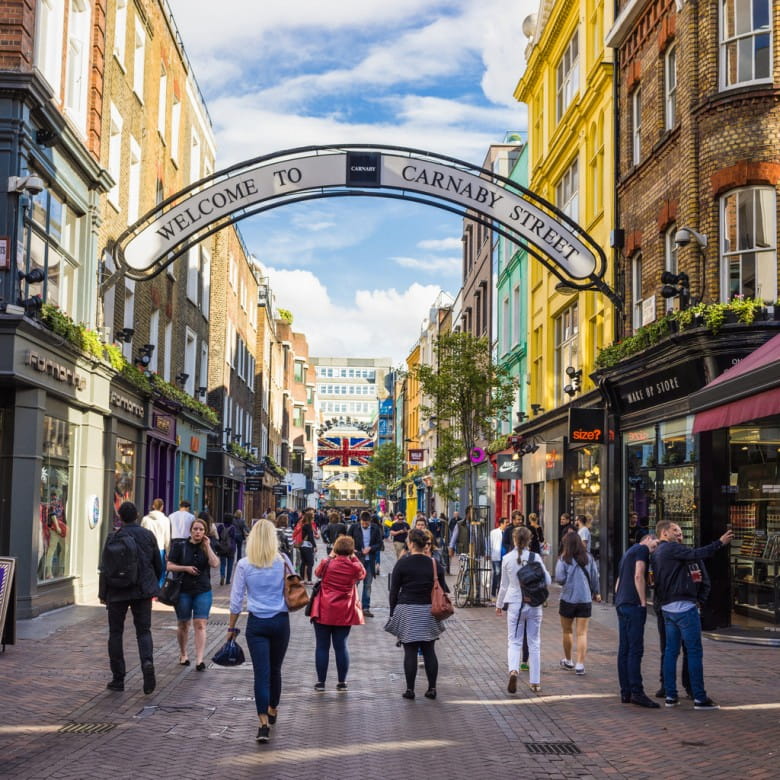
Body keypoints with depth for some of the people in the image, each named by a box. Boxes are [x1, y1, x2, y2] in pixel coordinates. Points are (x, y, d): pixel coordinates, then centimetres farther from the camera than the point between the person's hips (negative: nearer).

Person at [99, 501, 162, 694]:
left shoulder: (114, 538, -8)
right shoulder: (148, 536, 1)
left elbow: (105, 569, -8)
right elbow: (158, 564, 8)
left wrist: (103, 593, 1)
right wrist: (153, 585, 23)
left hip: (118, 591, -2)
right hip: (142, 591, 2)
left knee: (116, 633, 9)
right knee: (143, 630, 8)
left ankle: (118, 678, 11)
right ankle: (147, 662, -20)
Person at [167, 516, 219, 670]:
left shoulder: (207, 547, 3)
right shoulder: (181, 546, -2)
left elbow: (215, 564, -13)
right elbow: (170, 566, -2)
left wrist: (207, 546, -13)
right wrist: (185, 568, -16)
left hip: (203, 591, 0)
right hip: (183, 590, 0)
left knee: (200, 625, -7)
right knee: (183, 624, 12)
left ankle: (199, 660, -11)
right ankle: (183, 654, 31)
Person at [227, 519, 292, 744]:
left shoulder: (244, 565, -5)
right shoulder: (283, 561, -3)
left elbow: (236, 600, 0)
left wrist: (231, 627, 9)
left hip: (256, 624, -1)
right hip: (280, 621, 1)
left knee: (261, 672, -3)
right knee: (275, 669, 17)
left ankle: (264, 722, -12)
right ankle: (272, 710, 35)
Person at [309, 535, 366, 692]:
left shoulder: (326, 563, -8)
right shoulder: (354, 567, -7)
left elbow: (317, 573, 14)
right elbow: (363, 574, 16)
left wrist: (330, 556, 16)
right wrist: (354, 558, 11)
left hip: (323, 612, -1)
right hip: (344, 613, 1)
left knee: (322, 646, 5)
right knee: (341, 646, 7)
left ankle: (321, 682, 9)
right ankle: (342, 683, 11)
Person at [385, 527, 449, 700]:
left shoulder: (402, 564, -6)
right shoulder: (434, 564, 3)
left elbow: (394, 590, -3)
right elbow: (443, 590, 7)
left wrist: (392, 612, 5)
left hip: (407, 611, -3)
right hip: (429, 612, 3)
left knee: (410, 651, 2)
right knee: (429, 651, 9)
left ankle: (410, 689, 5)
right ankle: (432, 688, 11)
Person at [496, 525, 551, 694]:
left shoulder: (507, 559, -3)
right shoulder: (535, 557, -7)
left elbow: (504, 585, 6)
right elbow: (547, 581, -2)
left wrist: (499, 604, 19)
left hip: (514, 605, 0)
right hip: (534, 604, 0)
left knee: (514, 642, 6)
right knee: (534, 643, 11)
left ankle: (513, 670, -21)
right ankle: (535, 682, 14)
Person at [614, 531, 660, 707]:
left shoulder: (628, 552, 25)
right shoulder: (642, 549, -3)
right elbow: (638, 576, -16)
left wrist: (620, 602, 20)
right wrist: (643, 602, -14)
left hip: (621, 605, 9)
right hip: (634, 605, -9)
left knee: (624, 650, 7)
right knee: (635, 650, -11)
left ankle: (625, 692, 8)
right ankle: (637, 692, -14)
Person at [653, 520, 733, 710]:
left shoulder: (657, 553, 18)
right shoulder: (671, 548, -11)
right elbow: (696, 554, -21)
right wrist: (720, 543, -13)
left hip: (667, 607, 10)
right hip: (684, 606, -10)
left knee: (670, 651, 10)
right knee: (695, 651, -5)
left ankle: (670, 696, 12)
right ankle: (699, 698, -3)